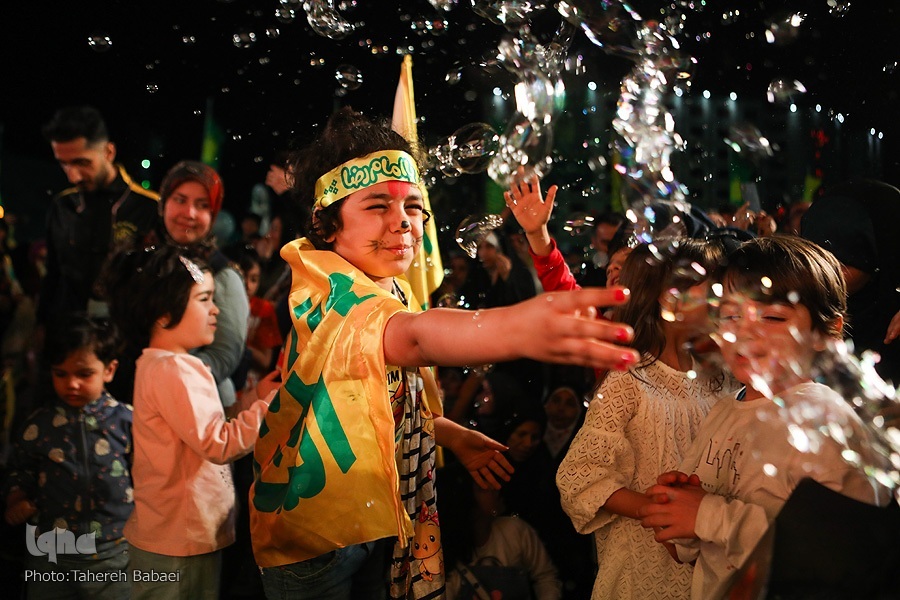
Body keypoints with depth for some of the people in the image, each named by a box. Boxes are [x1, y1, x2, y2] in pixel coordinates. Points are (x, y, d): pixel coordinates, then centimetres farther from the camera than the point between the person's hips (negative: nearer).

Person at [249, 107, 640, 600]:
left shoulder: (394, 291, 4)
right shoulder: (325, 287, -26)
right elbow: (411, 335, -49)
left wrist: (454, 436, 2)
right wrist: (515, 329, -66)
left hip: (375, 521, 8)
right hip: (312, 534, -8)